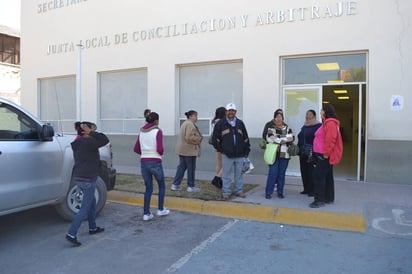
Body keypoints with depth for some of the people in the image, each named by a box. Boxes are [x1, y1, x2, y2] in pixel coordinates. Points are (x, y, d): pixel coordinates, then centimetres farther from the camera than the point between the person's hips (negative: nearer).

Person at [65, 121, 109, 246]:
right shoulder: (88, 143, -19)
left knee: (92, 203, 23)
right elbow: (105, 140, -23)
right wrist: (91, 132, -20)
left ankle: (93, 228, 36)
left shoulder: (77, 144, 8)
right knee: (85, 208, -2)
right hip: (88, 179, -10)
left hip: (79, 178, 10)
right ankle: (71, 234, -2)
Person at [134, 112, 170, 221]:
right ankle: (160, 209, 24)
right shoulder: (158, 131, -9)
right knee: (162, 186, 18)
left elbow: (136, 149, 10)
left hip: (144, 163, 5)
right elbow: (160, 149, -18)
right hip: (155, 163, -5)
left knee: (148, 189, 15)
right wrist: (161, 153, 4)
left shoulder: (141, 132, 9)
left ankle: (146, 214, 11)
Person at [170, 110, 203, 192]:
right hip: (189, 150, -10)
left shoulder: (185, 123, 18)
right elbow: (189, 137, -25)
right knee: (191, 168, 1)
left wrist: (197, 139, 14)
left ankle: (175, 185, 15)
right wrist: (198, 139, -11)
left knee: (181, 167, 13)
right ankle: (191, 186, 10)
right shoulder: (190, 124, -17)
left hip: (182, 150, 10)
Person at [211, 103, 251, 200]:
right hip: (227, 155, -3)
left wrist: (246, 151, 8)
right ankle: (226, 192, 13)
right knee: (226, 175, 3)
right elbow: (215, 138, 3)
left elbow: (246, 138, 13)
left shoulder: (240, 123, 10)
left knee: (239, 174, 11)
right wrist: (220, 149, -1)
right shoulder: (220, 123, 1)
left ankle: (239, 191, 23)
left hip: (240, 155, 3)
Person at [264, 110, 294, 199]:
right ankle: (268, 192, 1)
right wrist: (284, 140, -9)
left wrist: (276, 139, -11)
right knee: (273, 173, -7)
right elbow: (269, 138, -12)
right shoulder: (270, 128, 6)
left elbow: (291, 138, -6)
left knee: (282, 174, 7)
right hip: (274, 154, -2)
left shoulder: (287, 128, 12)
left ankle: (280, 192, 17)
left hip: (284, 154, 2)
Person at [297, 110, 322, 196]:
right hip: (303, 153, 7)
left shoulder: (318, 126, -5)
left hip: (312, 153, -7)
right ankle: (306, 189, 19)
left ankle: (312, 190, 4)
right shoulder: (304, 126, 18)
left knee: (311, 172, -4)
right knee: (303, 171, 9)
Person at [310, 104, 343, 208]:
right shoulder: (327, 123, 18)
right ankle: (329, 198, 22)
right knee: (327, 176, 14)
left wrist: (325, 154, -22)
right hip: (324, 154, 11)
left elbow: (330, 140, -24)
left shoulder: (330, 123, -16)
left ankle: (319, 200, -7)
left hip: (325, 156, -11)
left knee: (318, 176, -10)